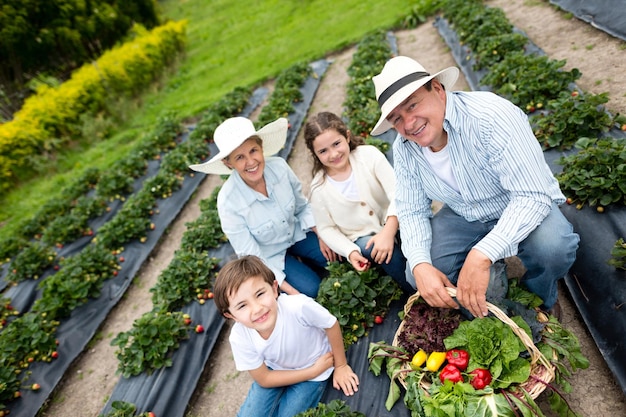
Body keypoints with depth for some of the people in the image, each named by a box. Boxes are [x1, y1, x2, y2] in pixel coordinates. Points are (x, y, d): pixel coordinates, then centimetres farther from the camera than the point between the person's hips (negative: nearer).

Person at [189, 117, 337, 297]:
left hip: (296, 234, 4)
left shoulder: (279, 166, -23)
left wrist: (321, 236, -14)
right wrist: (291, 292, -24)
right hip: (269, 256, -3)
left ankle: (301, 264, 16)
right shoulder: (229, 202, -32)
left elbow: (302, 207, -3)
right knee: (311, 289, -15)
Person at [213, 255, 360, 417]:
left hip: (315, 364, -2)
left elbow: (332, 325, -19)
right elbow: (263, 379, -14)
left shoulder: (298, 306, -40)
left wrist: (340, 366, -5)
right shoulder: (239, 337, -29)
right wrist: (314, 371, -18)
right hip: (275, 371, 2)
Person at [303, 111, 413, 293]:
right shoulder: (319, 188, -11)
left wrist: (388, 231, -31)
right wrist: (350, 252, -17)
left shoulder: (369, 154, -13)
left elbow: (397, 191, -18)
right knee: (370, 247, -32)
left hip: (392, 224, 1)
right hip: (360, 239, 0)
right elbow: (326, 228, -1)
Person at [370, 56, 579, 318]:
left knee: (552, 246, -33)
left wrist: (481, 255, -45)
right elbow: (412, 211, -7)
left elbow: (533, 195, -33)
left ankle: (542, 301, 2)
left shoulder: (491, 116, -31)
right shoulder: (404, 149, -13)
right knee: (420, 273, -16)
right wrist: (420, 265, -27)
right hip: (464, 218, 4)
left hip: (524, 209, -3)